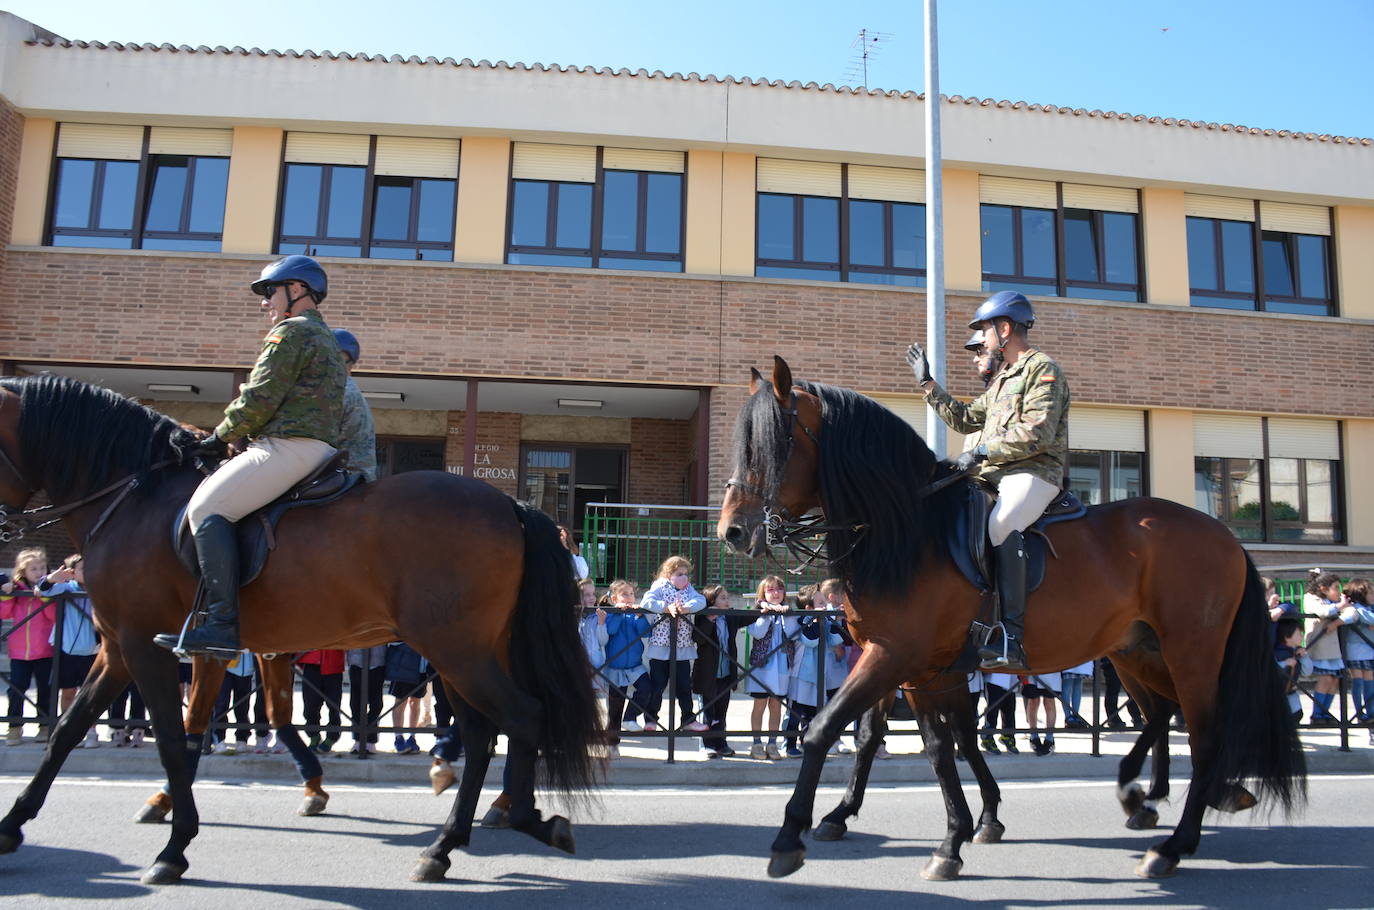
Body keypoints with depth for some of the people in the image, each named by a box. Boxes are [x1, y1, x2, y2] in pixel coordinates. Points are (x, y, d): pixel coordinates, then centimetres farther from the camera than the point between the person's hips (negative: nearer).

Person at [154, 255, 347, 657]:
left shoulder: (290, 331, -4)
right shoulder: (327, 339, 27)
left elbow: (258, 401, -12)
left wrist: (221, 437, 2)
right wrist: (236, 437, 22)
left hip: (289, 445, -11)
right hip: (321, 447, 11)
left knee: (208, 506, -16)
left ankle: (222, 624, -27)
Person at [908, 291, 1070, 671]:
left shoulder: (1042, 369, -2)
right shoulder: (1002, 378, 27)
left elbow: (1037, 434, -16)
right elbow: (965, 419, 34)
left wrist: (983, 452, -17)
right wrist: (928, 384, 33)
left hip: (1034, 473, -10)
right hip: (994, 475, 10)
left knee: (1000, 524, -35)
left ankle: (1011, 637, -40)